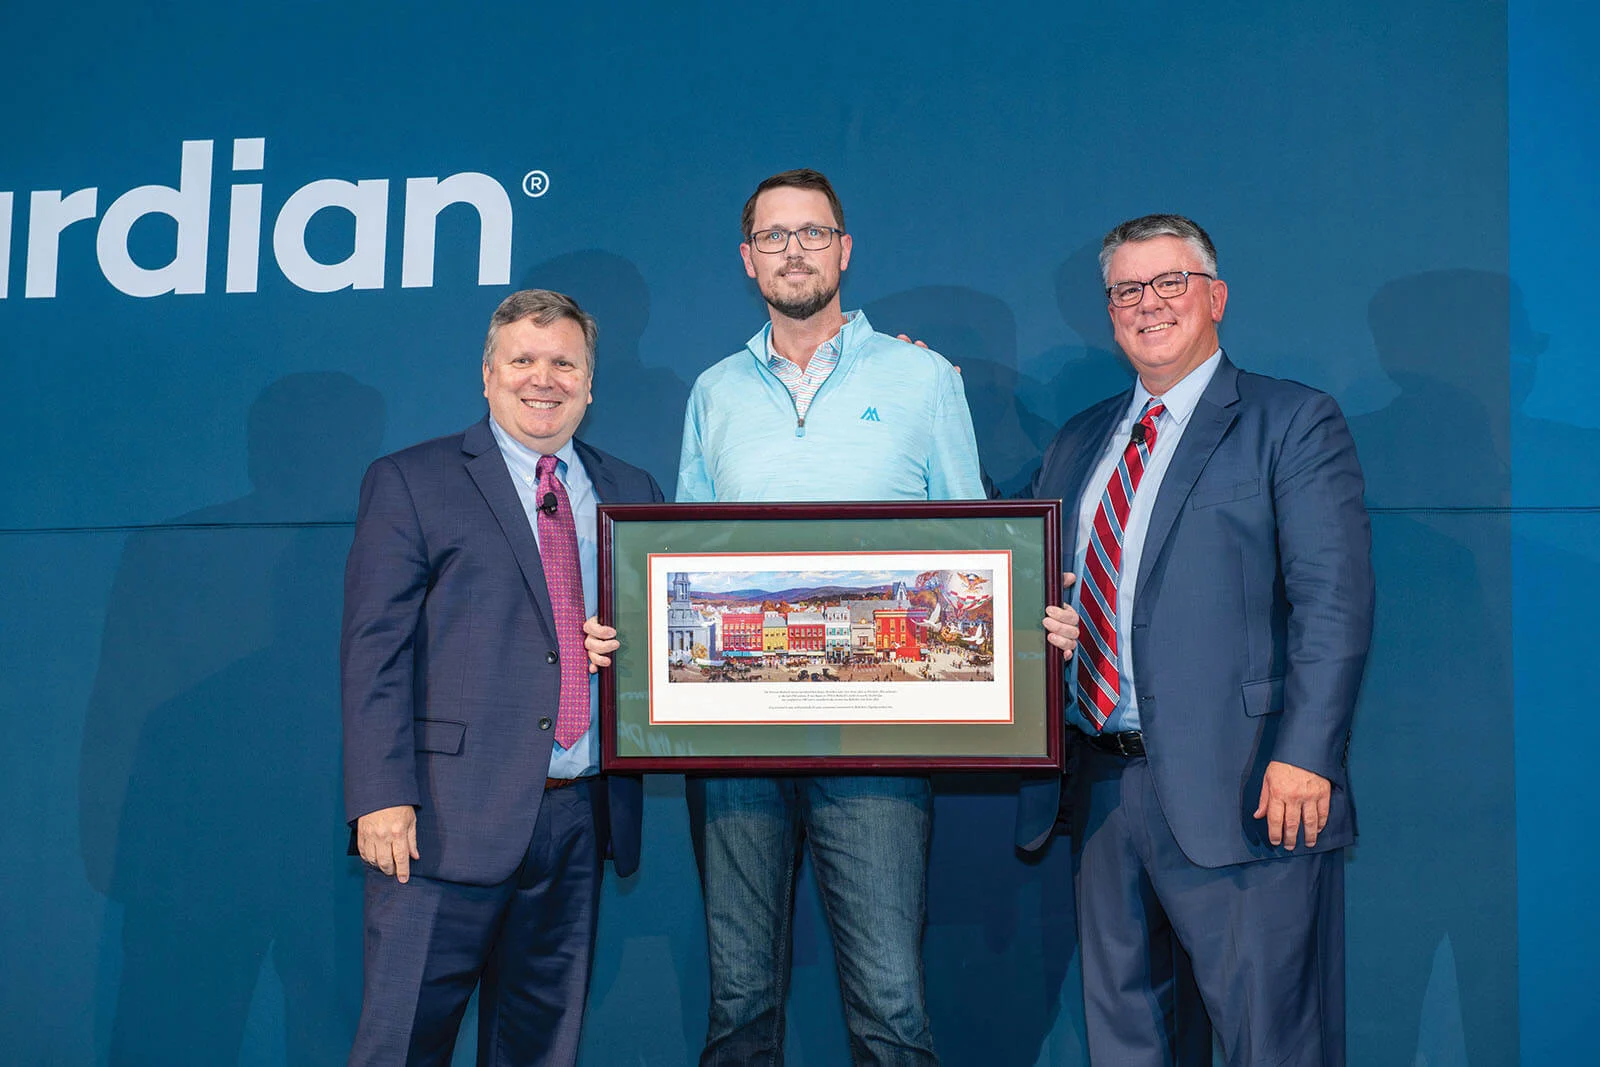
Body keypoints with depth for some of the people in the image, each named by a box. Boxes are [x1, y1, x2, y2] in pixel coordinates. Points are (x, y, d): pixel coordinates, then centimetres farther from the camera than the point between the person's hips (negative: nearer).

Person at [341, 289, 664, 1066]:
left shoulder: (634, 494, 15)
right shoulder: (410, 483, 3)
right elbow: (374, 652, -5)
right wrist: (382, 798, -14)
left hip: (581, 819, 4)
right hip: (450, 818, -4)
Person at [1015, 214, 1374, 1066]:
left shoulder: (1294, 422, -1)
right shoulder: (1078, 443, 18)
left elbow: (1334, 604, -9)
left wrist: (1303, 757, -18)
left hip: (1239, 792, -6)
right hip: (1102, 783, 6)